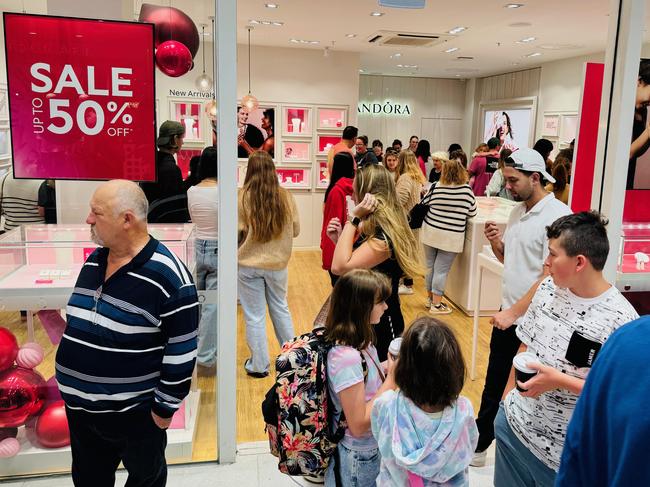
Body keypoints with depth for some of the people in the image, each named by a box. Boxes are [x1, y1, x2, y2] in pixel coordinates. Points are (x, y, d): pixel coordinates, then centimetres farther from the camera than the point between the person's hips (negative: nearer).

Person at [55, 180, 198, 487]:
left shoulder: (169, 277, -25)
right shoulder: (93, 260, 1)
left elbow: (181, 353, -20)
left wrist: (165, 407, -13)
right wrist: (71, 384, 18)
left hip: (134, 412, -7)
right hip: (79, 405, 7)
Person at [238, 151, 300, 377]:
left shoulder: (243, 197, -14)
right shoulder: (286, 196, -6)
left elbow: (237, 233, -12)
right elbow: (295, 230, 2)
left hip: (249, 265, -3)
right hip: (278, 263, 3)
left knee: (254, 316, 10)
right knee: (280, 308, 22)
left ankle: (259, 365, 22)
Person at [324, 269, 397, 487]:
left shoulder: (361, 340, -5)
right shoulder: (346, 357, -31)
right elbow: (359, 425, -27)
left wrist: (390, 366, -6)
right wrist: (392, 378, -24)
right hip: (359, 457, -8)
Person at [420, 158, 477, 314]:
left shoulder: (436, 187, -6)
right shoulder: (467, 190, -9)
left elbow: (423, 205, 6)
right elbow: (472, 213, 2)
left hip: (430, 233, 3)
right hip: (451, 237, -2)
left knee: (430, 266, 16)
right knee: (441, 270, 3)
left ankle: (430, 298, 30)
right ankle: (436, 304, 10)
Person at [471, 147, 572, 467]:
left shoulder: (558, 216, -17)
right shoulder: (517, 210, 8)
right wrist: (495, 241, -5)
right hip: (508, 311, 7)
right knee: (494, 384, 17)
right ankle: (479, 445, 32)